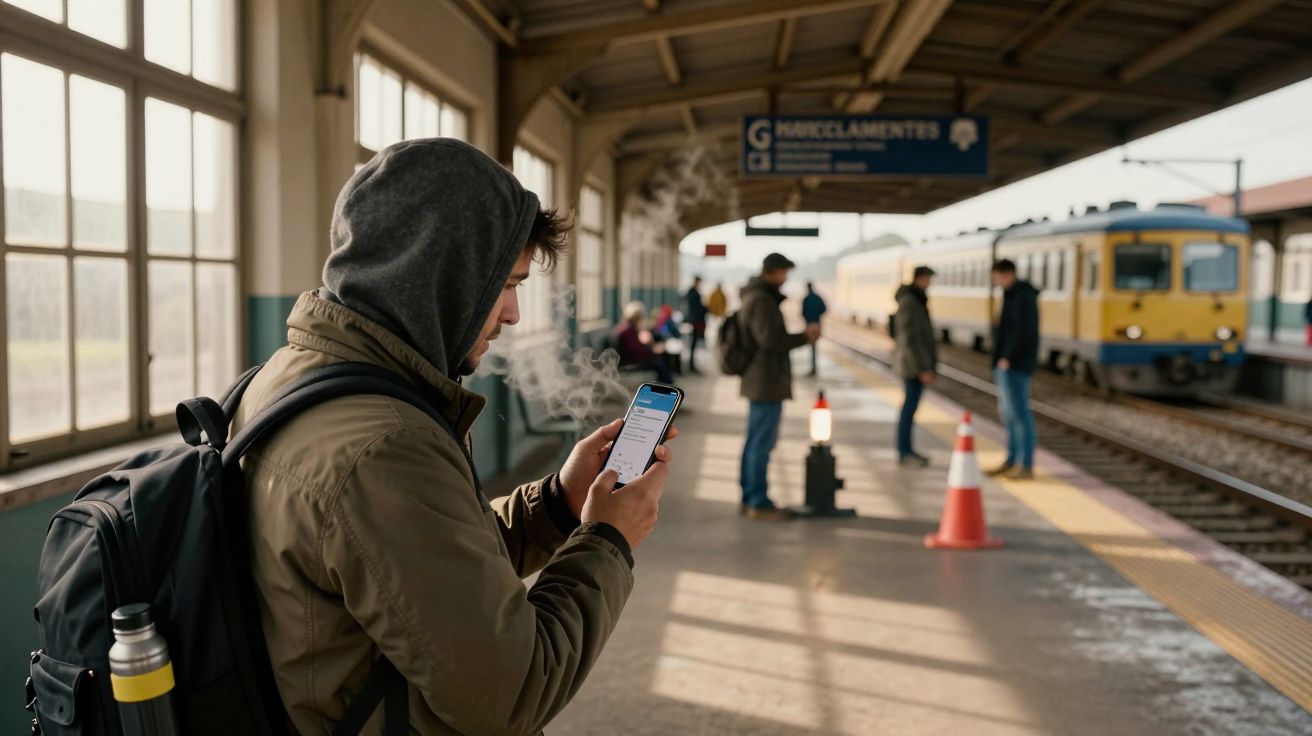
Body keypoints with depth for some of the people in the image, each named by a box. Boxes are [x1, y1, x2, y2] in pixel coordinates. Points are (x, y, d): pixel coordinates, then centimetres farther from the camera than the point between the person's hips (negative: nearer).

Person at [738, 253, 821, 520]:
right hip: (767, 382, -11)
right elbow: (771, 339, -23)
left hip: (758, 381, 11)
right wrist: (804, 336, -13)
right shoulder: (761, 300, -17)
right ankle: (759, 503, 1)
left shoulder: (755, 297, 16)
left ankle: (749, 498, 22)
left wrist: (801, 336, 13)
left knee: (755, 441, 15)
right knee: (762, 443, -5)